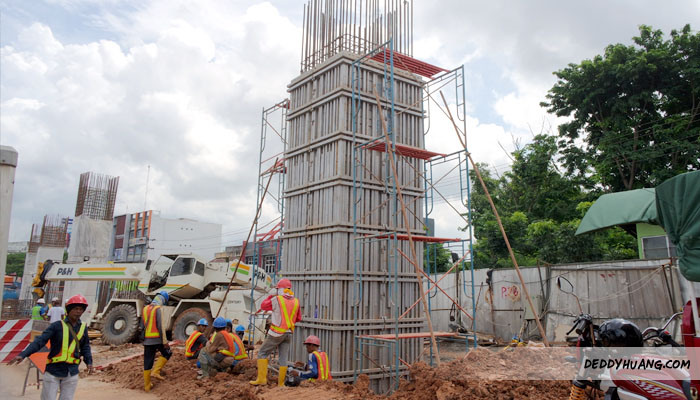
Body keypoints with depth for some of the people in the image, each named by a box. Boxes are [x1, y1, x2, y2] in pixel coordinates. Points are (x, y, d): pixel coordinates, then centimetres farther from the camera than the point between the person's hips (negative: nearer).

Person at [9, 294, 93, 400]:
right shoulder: (57, 325, -7)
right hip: (53, 370, -3)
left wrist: (89, 361, 3)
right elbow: (40, 341, -13)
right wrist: (23, 355, -24)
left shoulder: (83, 327, 3)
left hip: (71, 372, 3)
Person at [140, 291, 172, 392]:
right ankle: (155, 371, 1)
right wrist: (165, 341, -12)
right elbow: (160, 326, -16)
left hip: (147, 340, 6)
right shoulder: (158, 309, -11)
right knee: (167, 353, 15)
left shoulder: (145, 309, 11)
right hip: (157, 339, -6)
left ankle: (147, 386, 17)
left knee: (147, 362, 11)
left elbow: (142, 326, 16)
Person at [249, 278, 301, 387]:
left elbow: (263, 306, 9)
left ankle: (261, 378, -1)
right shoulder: (296, 301, 5)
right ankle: (281, 383, 10)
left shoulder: (276, 299, -9)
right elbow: (298, 318, 15)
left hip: (277, 332, -5)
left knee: (262, 353, 6)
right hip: (289, 333, 5)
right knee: (283, 358, 8)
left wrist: (270, 296, 20)